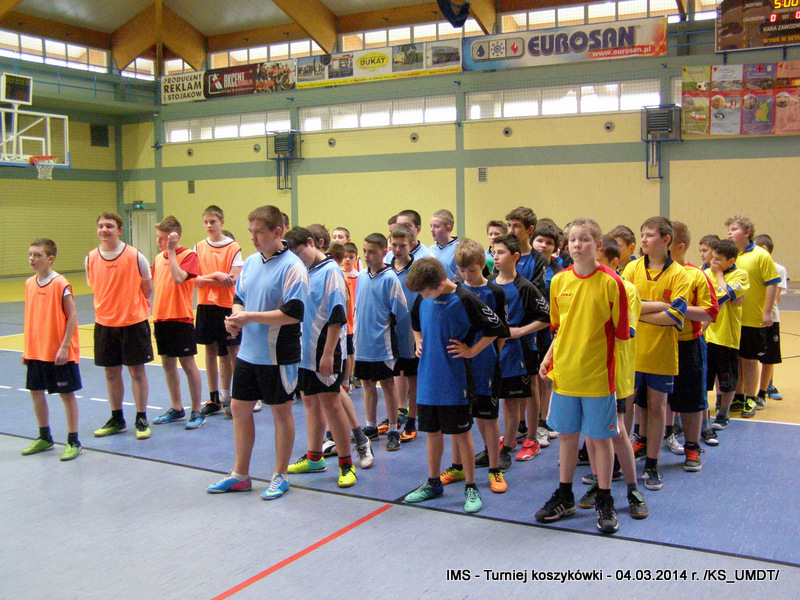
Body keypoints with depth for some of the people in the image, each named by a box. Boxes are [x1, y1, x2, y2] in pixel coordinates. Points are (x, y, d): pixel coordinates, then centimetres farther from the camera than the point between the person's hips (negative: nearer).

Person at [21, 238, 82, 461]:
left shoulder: (60, 284, -14)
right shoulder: (30, 284, 6)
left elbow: (72, 316, -13)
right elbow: (30, 318, 13)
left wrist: (64, 347, -17)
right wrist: (27, 348, 11)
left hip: (59, 353, -7)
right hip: (36, 352, 7)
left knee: (67, 394, 2)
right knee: (36, 392, 14)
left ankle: (73, 442, 13)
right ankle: (45, 438, 31)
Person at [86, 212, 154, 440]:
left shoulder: (135, 256, -9)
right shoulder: (91, 258, 1)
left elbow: (147, 289, 0)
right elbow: (95, 289, 14)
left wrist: (132, 308, 1)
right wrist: (109, 309, 7)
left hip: (133, 322, -3)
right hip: (105, 324, 4)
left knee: (137, 371, 3)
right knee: (111, 372, 11)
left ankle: (141, 420, 15)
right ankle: (117, 419, 25)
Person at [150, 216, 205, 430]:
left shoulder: (188, 255, -10)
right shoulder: (158, 258, 12)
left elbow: (178, 278, -26)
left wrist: (171, 251, -20)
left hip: (181, 318, -7)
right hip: (161, 318, 7)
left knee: (187, 363, -1)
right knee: (167, 363, 13)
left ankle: (197, 412, 9)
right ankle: (176, 409, 25)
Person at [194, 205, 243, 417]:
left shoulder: (233, 247, -4)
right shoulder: (199, 247, 6)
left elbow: (233, 279, -11)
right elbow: (195, 280, -1)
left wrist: (207, 278, -12)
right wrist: (217, 276, -13)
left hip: (227, 305, -3)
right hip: (205, 305, 4)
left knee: (233, 351, -1)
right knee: (211, 350, 9)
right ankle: (214, 398, 18)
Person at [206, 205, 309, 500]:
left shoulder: (292, 266, -15)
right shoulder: (251, 262, 8)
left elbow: (294, 313, -22)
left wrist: (250, 317, -21)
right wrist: (235, 316, -4)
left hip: (278, 354, -7)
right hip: (248, 351, 8)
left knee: (281, 411, 7)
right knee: (239, 407, 13)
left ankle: (280, 476, 23)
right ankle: (240, 475, 29)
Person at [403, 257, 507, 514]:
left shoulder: (464, 300, -15)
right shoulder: (422, 299, 2)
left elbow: (496, 328, -10)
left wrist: (471, 351, -9)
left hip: (455, 379, -5)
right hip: (428, 378, 5)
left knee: (461, 432, 3)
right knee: (432, 431, 15)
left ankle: (471, 487, 16)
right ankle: (433, 483, 30)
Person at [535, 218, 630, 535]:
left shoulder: (610, 282, -9)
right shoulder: (559, 281, 3)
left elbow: (621, 332, -6)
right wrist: (549, 356, 2)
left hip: (597, 374, -4)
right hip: (564, 371, 4)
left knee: (600, 437, 7)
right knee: (567, 434, 14)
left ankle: (604, 502, 23)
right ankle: (564, 497, 29)